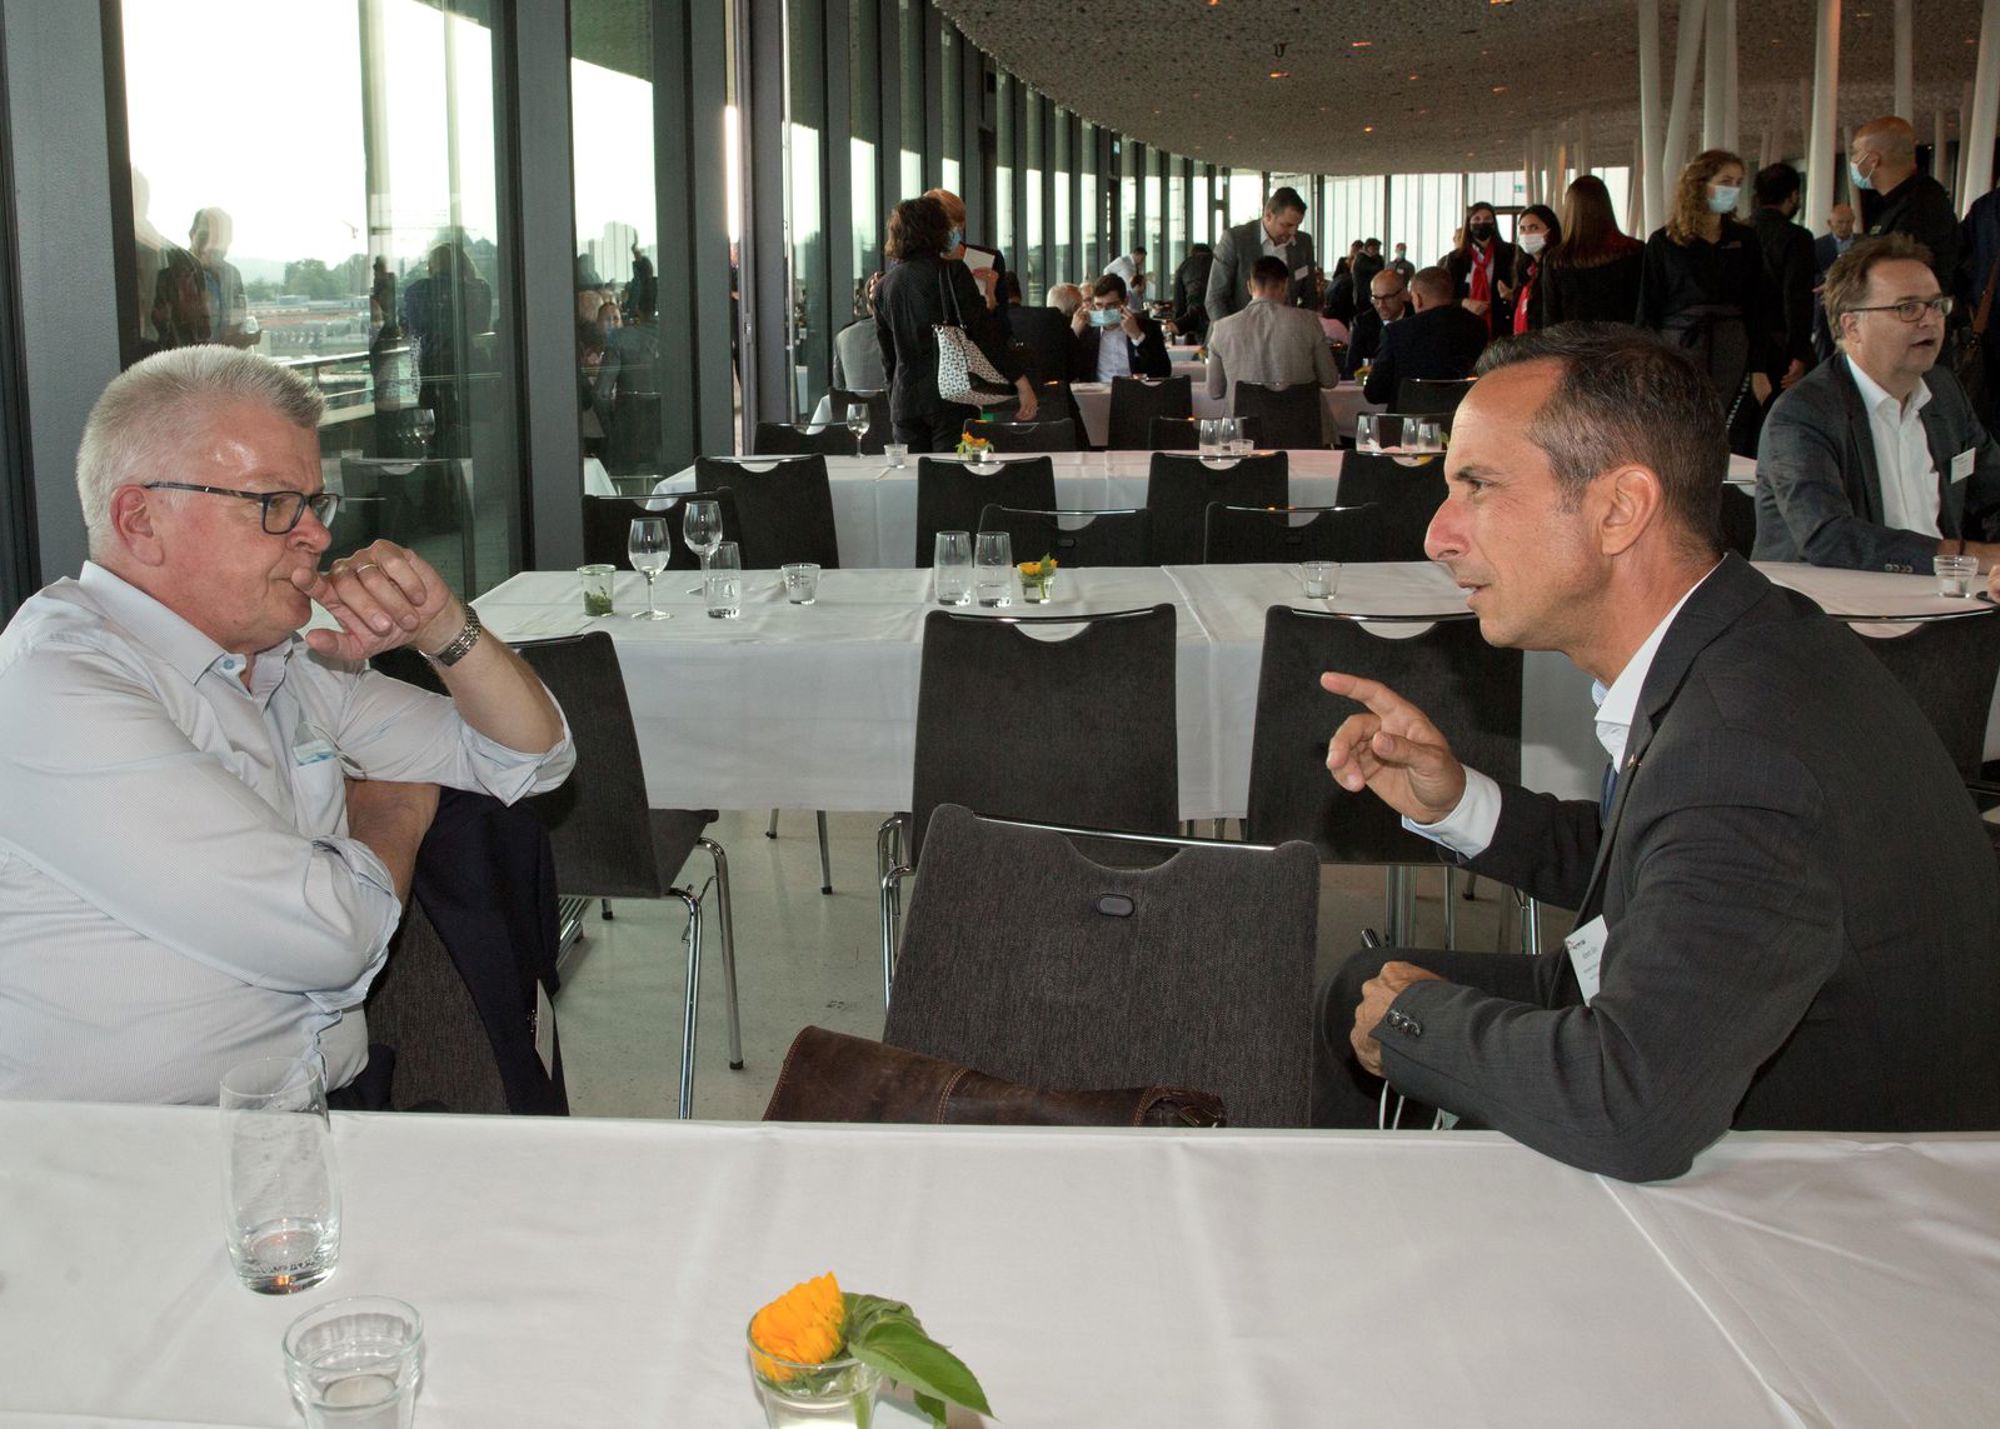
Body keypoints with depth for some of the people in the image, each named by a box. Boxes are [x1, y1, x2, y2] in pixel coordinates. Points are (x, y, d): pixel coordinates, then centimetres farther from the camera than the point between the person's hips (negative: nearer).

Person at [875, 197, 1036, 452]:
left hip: (905, 400, 4)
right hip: (951, 397, -4)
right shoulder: (951, 272, -4)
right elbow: (983, 332, -9)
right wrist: (1021, 382, -9)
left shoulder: (885, 285, 11)